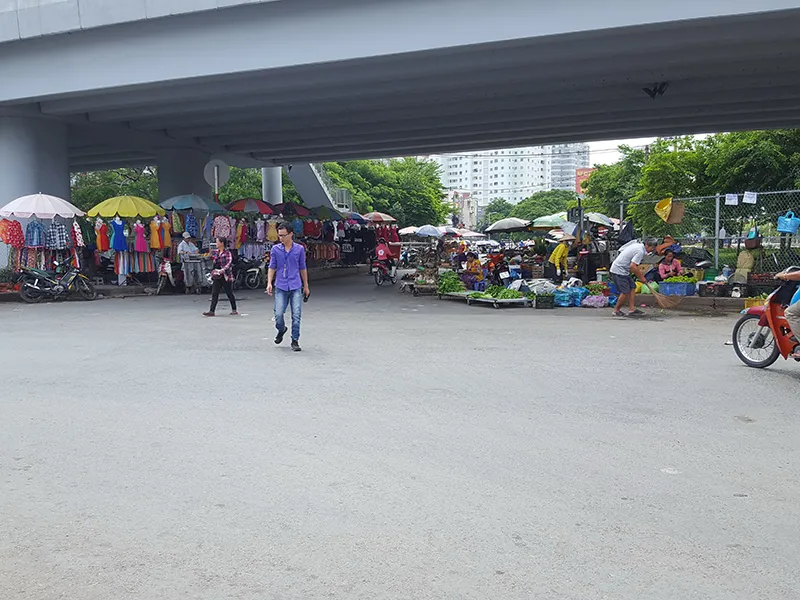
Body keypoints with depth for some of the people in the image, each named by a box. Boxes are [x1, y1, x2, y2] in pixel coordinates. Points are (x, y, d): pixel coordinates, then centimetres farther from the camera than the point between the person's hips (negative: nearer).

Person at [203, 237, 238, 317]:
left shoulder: (227, 252, -9)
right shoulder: (215, 252, 11)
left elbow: (229, 262, -22)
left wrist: (222, 270, -33)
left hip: (226, 276, -6)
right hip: (217, 277, 6)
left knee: (229, 293, 5)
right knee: (214, 294, -1)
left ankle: (234, 310, 20)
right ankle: (212, 311, -3)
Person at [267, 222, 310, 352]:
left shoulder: (299, 249, 5)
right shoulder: (275, 249, 5)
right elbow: (272, 267, 8)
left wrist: (306, 286, 16)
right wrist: (269, 283, -5)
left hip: (296, 287, 0)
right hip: (280, 287, 0)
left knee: (296, 315, -5)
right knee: (278, 314, -6)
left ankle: (295, 341, 7)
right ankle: (281, 330, 26)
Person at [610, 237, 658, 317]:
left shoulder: (639, 245, 12)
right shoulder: (640, 251, -20)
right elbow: (632, 266, -25)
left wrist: (639, 270, 17)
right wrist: (641, 277, -13)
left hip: (623, 270, 11)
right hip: (619, 270, -11)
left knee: (632, 287, 7)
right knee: (625, 292, -9)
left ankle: (632, 309, 6)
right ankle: (616, 310, 4)